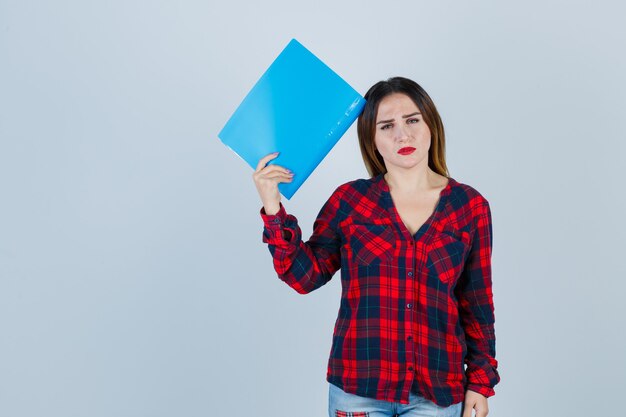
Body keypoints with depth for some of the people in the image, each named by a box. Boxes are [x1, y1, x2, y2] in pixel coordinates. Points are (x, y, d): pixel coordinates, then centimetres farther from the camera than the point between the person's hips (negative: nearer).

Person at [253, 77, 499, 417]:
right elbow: (305, 275, -1)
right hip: (358, 388, 0)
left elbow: (477, 303, 4)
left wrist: (480, 381, 5)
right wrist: (273, 210, -10)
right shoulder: (349, 200, 0)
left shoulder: (469, 206, 0)